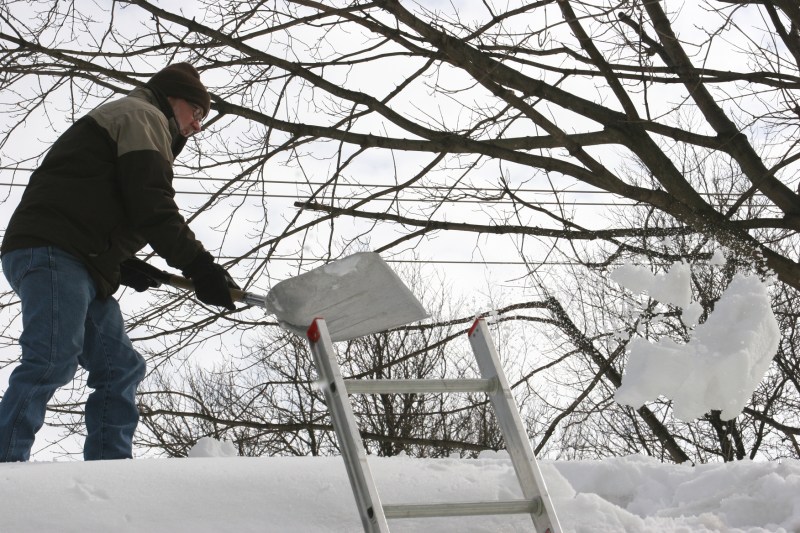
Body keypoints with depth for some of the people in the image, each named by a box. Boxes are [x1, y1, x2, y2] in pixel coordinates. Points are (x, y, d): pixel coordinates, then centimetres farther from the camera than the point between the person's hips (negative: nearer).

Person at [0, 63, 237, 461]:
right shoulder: (144, 115, 4)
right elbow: (151, 204, -12)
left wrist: (122, 265, 14)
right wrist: (198, 265, -13)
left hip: (80, 265, 10)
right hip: (52, 251, -10)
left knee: (120, 368, 4)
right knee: (53, 361, -22)